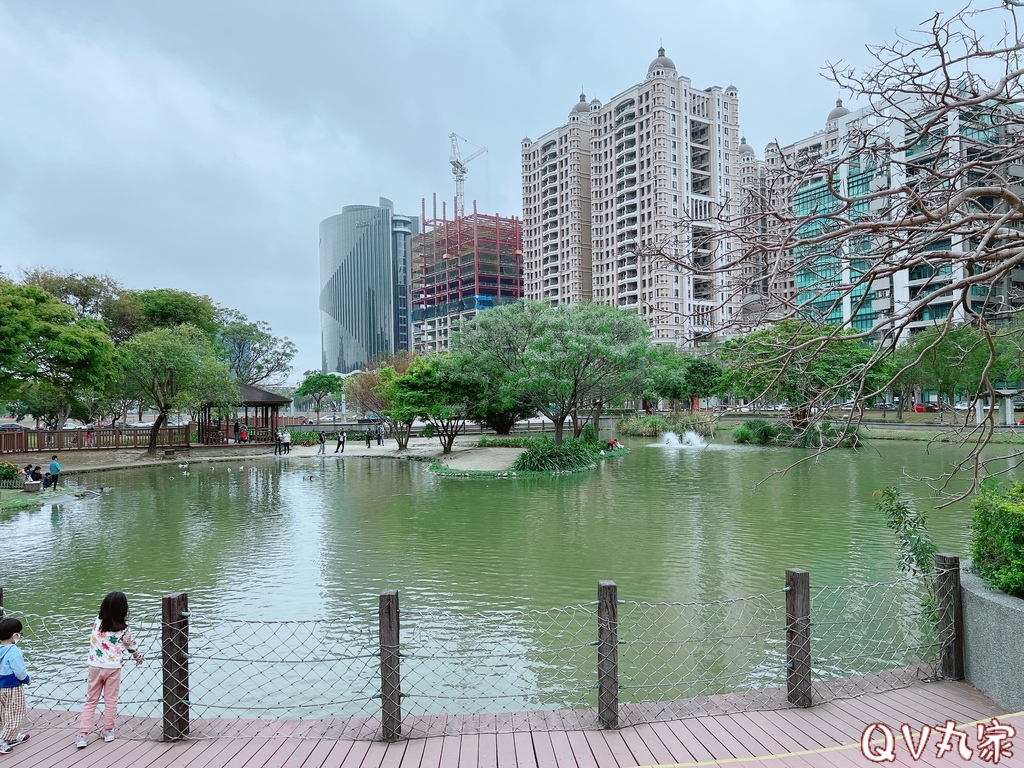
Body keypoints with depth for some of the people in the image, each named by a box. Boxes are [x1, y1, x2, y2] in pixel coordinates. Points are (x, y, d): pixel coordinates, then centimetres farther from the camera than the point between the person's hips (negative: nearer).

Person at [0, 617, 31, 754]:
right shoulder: (14, 651, -24)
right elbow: (20, 672, -23)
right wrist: (27, 680, -4)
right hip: (12, 688, -8)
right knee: (15, 716, 4)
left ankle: (12, 737, 34)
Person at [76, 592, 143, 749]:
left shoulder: (97, 622, -4)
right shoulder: (123, 629, -10)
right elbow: (132, 646, 6)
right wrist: (138, 657, 26)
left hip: (95, 666, 2)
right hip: (113, 667, -2)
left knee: (90, 701, 11)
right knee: (111, 700, 11)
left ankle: (83, 735, 8)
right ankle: (108, 731, 19)